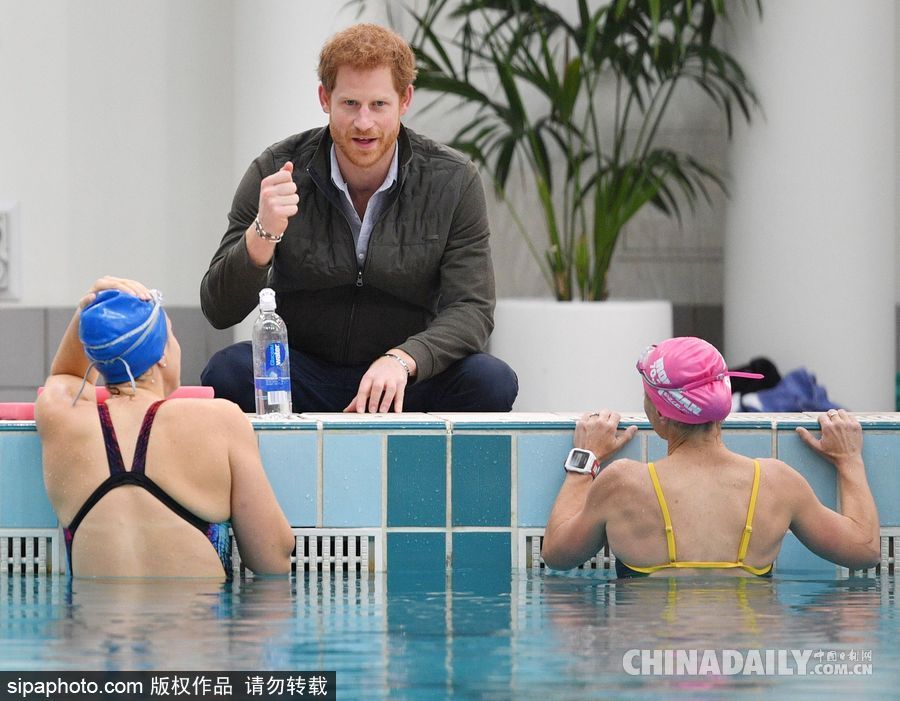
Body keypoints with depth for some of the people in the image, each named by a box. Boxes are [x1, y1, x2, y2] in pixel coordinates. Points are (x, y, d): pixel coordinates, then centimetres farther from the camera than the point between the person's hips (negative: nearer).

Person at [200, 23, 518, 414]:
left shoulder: (453, 181, -5)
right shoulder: (276, 173, -7)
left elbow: (472, 310, -12)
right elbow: (219, 311, -9)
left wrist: (401, 360, -32)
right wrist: (263, 233, -29)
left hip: (406, 382, 0)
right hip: (301, 376, 0)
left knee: (492, 382, -28)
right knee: (226, 371, -30)